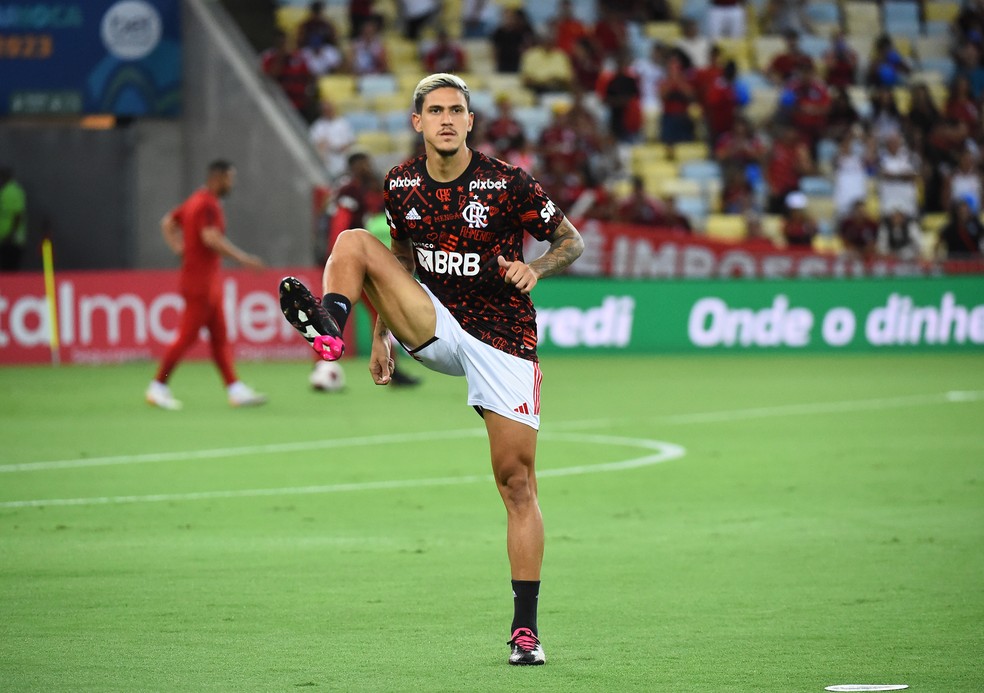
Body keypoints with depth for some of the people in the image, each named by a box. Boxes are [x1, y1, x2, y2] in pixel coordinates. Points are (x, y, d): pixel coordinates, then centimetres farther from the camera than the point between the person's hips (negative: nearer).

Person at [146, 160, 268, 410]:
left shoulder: (195, 200, 15)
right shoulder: (208, 205, -16)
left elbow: (168, 223, 23)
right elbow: (211, 238, -29)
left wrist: (179, 248, 12)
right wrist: (243, 258, -27)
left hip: (210, 280, 10)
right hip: (200, 281, -10)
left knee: (219, 338, 7)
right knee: (187, 336, -5)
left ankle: (235, 390, 7)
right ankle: (158, 387, 2)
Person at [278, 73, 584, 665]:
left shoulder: (507, 183, -13)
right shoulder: (401, 185, 0)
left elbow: (572, 240, -4)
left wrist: (536, 268, -24)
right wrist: (383, 334, 11)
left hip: (503, 339, -4)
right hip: (435, 327, 4)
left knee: (517, 482, -6)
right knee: (354, 242, -12)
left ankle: (526, 628, 1)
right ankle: (329, 328, -38)